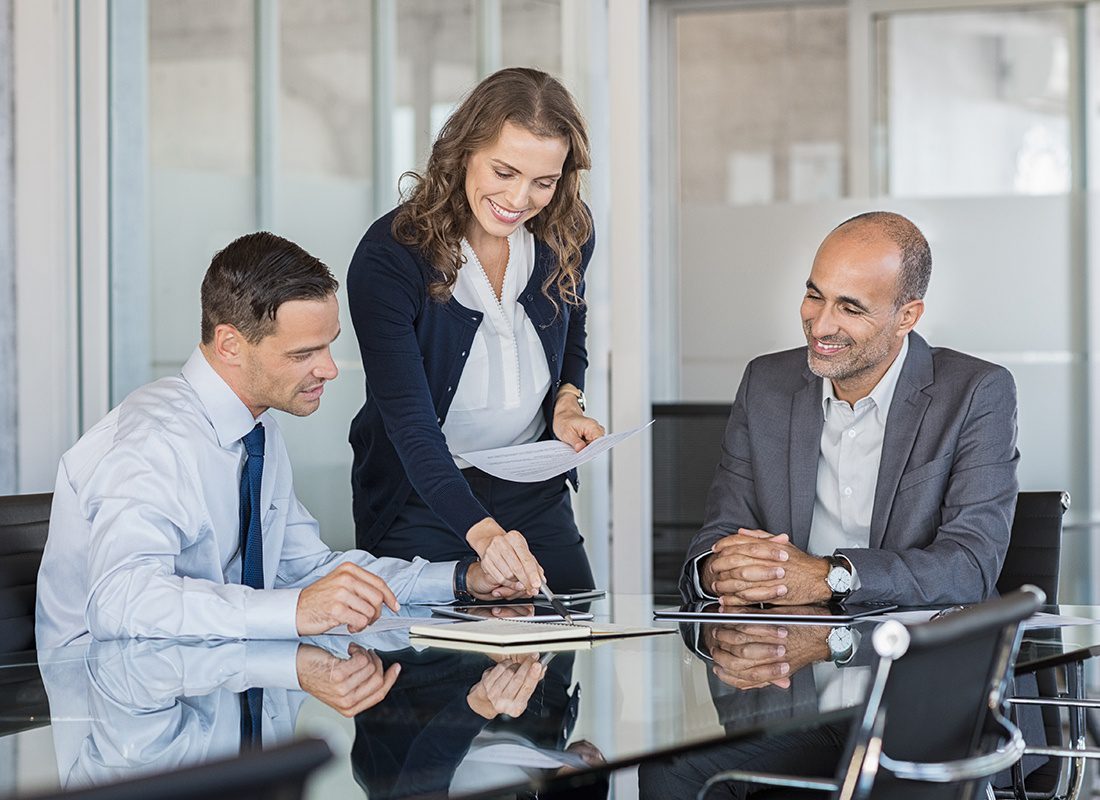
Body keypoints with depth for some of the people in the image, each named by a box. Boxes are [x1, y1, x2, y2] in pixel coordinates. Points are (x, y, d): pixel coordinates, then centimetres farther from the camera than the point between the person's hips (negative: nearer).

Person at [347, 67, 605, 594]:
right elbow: (410, 422, -29)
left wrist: (568, 404, -7)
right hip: (421, 505, -4)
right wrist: (481, 531, -43)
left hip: (535, 495, 4)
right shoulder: (389, 258, -22)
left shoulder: (566, 234, -6)